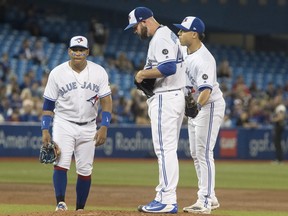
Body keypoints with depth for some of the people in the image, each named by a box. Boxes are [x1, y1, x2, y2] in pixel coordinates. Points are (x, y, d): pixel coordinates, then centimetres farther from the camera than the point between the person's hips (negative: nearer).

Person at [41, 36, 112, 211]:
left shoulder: (99, 72, -3)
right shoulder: (57, 73, -5)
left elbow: (106, 101, -2)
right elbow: (48, 104, 0)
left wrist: (104, 127, -11)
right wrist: (45, 130, -7)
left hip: (88, 127, 1)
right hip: (64, 124, -1)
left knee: (85, 170, 3)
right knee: (61, 164, -18)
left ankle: (80, 209, 11)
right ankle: (60, 203, -22)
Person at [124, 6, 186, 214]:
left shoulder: (161, 37, -14)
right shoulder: (169, 35, 19)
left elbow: (168, 67, -26)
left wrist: (143, 74, -14)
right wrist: (146, 74, 13)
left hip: (165, 98, -11)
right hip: (175, 96, 11)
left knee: (165, 149, -11)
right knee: (168, 149, 12)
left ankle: (168, 201, -13)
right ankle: (164, 195, 16)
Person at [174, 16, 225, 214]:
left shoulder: (203, 59, -26)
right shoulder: (186, 52, 3)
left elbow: (206, 90, -36)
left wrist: (197, 106, -46)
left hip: (210, 106, -10)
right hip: (194, 106, 10)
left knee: (204, 153, -14)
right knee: (196, 154, 13)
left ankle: (205, 202, -15)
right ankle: (210, 198, 21)